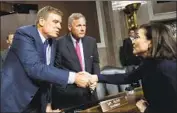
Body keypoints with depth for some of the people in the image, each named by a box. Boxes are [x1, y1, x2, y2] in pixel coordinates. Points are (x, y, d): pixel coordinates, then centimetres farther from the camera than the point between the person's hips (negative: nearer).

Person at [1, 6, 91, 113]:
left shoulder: (52, 42, 4)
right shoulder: (24, 34, -18)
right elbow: (35, 68, -30)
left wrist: (47, 103, 9)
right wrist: (72, 77, -33)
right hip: (13, 100, -7)